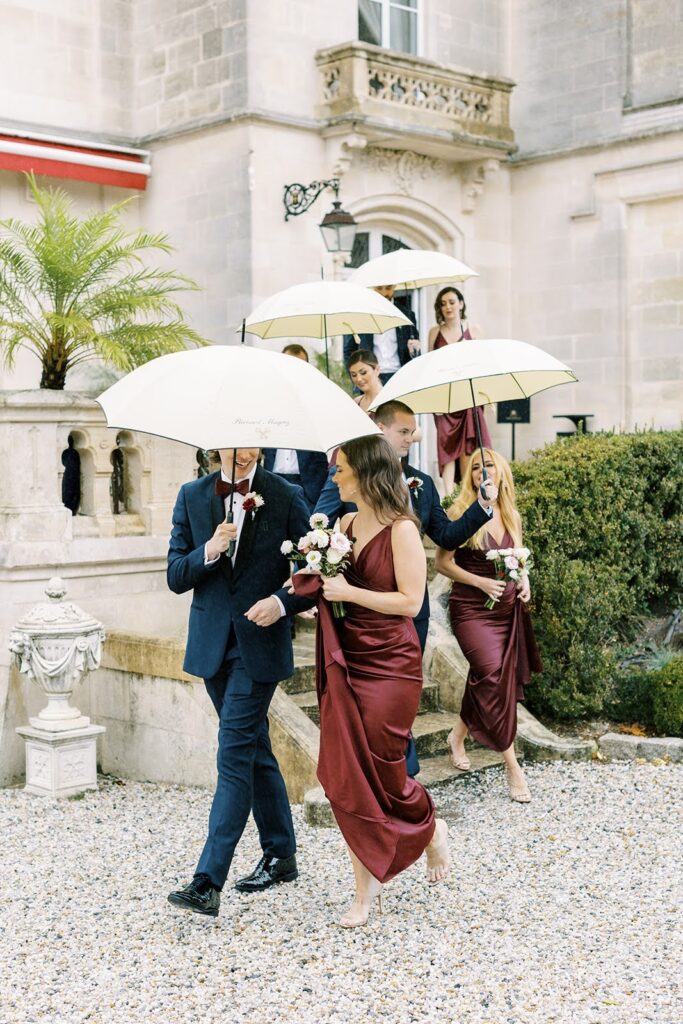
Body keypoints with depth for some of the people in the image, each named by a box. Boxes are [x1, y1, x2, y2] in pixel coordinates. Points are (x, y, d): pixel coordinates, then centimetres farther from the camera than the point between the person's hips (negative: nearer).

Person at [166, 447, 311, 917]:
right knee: (255, 750, 16)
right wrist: (209, 551, -17)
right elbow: (176, 577, 2)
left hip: (260, 644, -4)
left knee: (234, 755, -10)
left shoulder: (286, 497, -4)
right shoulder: (192, 496, 5)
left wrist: (283, 601, -19)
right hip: (213, 644, 4)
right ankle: (281, 854, 31)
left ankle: (209, 882, -10)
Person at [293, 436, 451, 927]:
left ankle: (431, 829, 33)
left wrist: (348, 592, -16)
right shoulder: (345, 524, 9)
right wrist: (316, 570, -2)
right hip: (344, 664, 6)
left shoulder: (402, 530, -11)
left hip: (389, 665, -6)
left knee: (380, 770, 0)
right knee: (343, 775, 3)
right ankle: (366, 886, 14)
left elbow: (410, 600, -15)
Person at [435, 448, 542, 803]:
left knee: (485, 679, 11)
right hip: (471, 609, -6)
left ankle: (458, 736, 38)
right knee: (494, 675, -20)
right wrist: (480, 582, -17)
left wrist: (524, 582, -1)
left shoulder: (511, 516, 8)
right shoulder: (461, 513, -7)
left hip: (507, 607, 6)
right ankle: (512, 766, -14)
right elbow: (442, 562, -7)